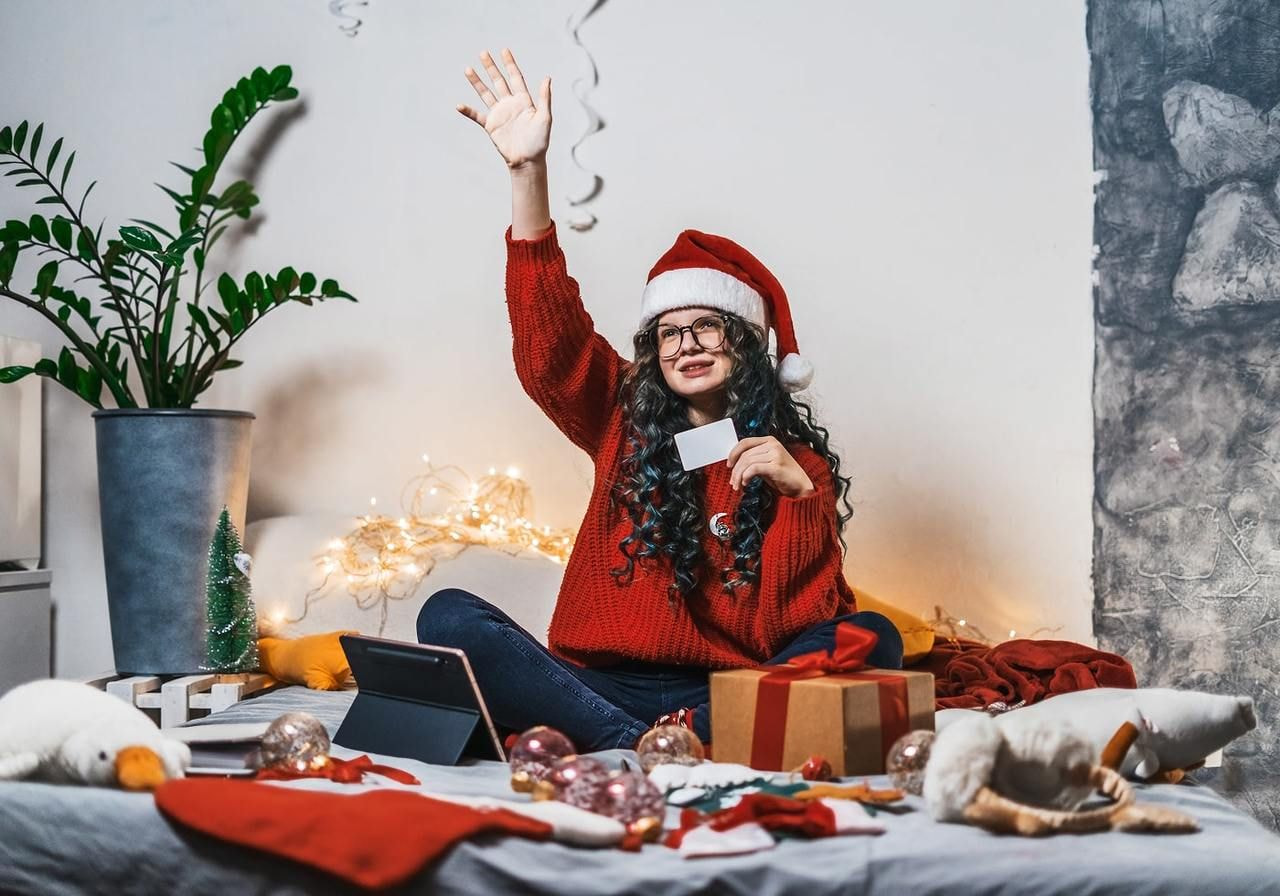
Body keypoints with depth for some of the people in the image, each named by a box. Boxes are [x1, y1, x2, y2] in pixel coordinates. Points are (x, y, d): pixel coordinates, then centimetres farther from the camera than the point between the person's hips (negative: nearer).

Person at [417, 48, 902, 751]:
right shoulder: (626, 423, 12)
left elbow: (802, 620, -4)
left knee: (872, 641, -27)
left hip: (731, 692, -1)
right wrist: (528, 172, -13)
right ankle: (637, 746, -33)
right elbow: (550, 336, -4)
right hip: (604, 685, 2)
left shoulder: (794, 457, 6)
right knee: (448, 616, -21)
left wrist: (801, 493, -17)